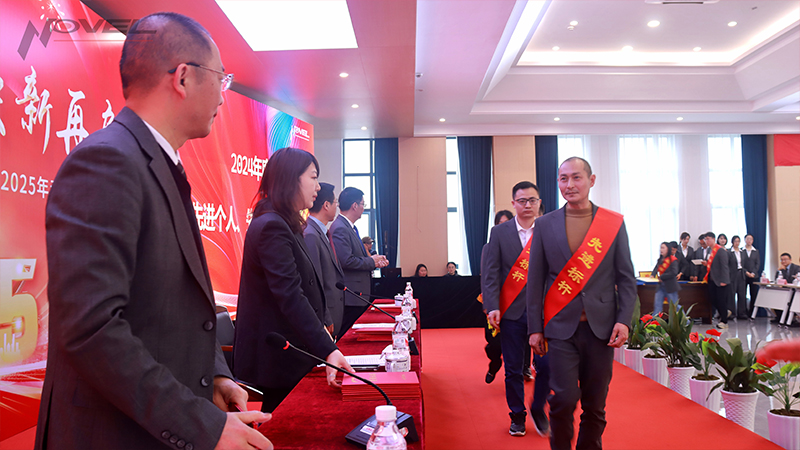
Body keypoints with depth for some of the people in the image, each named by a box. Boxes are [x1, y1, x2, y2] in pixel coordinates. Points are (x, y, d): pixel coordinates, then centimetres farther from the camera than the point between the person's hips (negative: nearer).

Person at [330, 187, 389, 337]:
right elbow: (346, 261, -24)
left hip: (359, 294, 11)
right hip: (350, 296, -11)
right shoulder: (340, 228, -17)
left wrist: (375, 260, 7)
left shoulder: (350, 227, 16)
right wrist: (371, 262, -11)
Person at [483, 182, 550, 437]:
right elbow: (491, 273, 0)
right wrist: (492, 306, -10)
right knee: (513, 369, 8)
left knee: (545, 365, -1)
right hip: (511, 311, 0)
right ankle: (517, 416, 26)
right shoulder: (499, 233, 3)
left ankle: (538, 410, 25)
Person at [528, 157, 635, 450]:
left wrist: (623, 320, -5)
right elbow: (535, 280, 4)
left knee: (595, 405, 9)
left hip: (601, 327, 1)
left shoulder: (614, 223, 5)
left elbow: (626, 278, 6)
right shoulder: (545, 224, 4)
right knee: (563, 400, -4)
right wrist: (535, 328, 1)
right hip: (561, 326, -1)